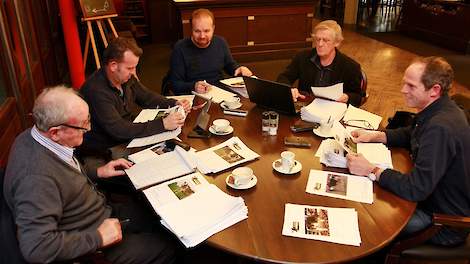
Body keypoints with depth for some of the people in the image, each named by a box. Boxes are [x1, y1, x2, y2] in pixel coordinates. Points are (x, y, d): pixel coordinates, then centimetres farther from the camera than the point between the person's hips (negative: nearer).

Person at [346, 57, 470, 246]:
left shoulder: (441, 129, -35)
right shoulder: (437, 110, -2)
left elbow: (416, 189, -34)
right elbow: (410, 135, 17)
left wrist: (371, 171, -24)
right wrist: (375, 136, 1)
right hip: (433, 197, 9)